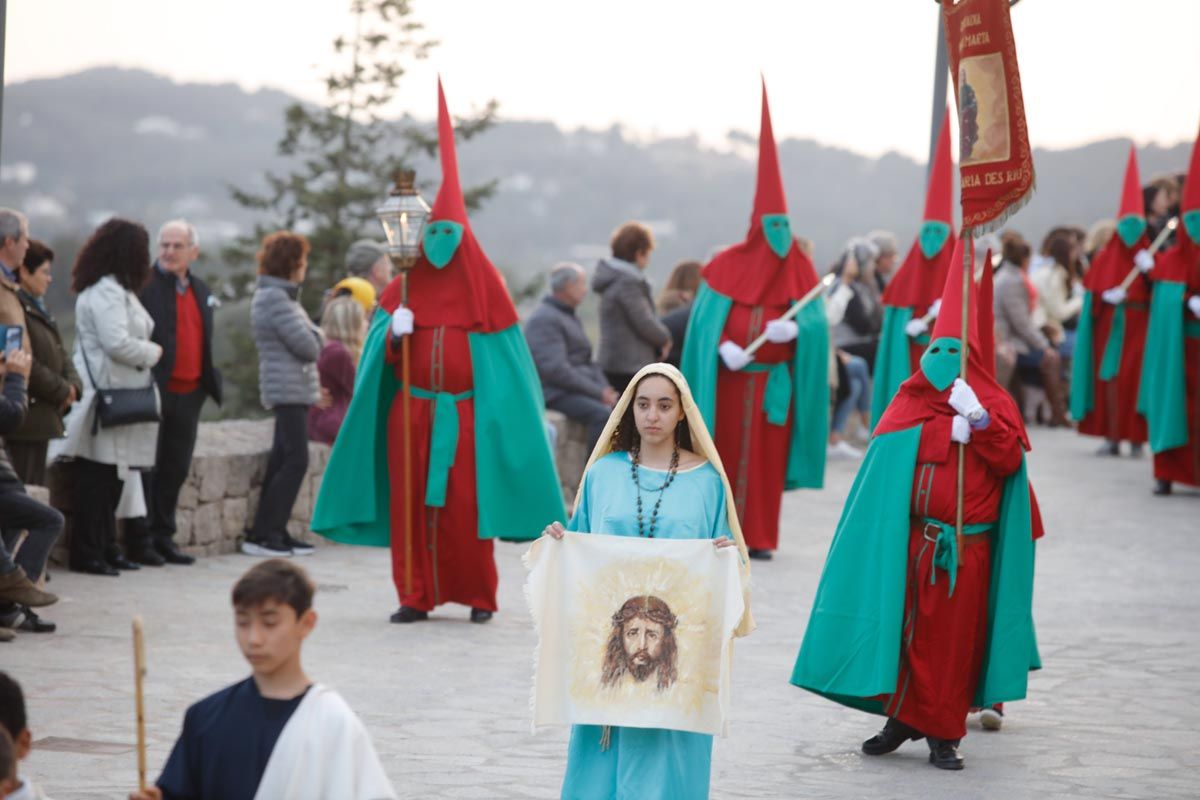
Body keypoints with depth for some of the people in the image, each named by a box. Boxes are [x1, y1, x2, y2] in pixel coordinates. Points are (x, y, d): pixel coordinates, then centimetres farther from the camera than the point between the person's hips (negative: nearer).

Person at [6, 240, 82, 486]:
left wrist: (73, 386, 0)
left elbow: (60, 354, 19)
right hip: (23, 419, -10)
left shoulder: (37, 308, 18)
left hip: (43, 417, 10)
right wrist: (62, 391, -10)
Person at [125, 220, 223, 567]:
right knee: (146, 468, -1)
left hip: (189, 393, 7)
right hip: (154, 391, -7)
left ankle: (163, 537, 20)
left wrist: (210, 382, 11)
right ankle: (140, 540, 5)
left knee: (176, 469, 11)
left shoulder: (201, 290, 14)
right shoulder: (144, 284, -8)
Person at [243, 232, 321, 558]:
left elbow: (305, 343, 19)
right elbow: (308, 345, -16)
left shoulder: (279, 295, 20)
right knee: (295, 461, -11)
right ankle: (261, 534, -11)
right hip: (288, 388, -11)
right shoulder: (275, 299, -15)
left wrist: (312, 338, -1)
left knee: (282, 460, 11)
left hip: (293, 389, 11)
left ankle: (275, 532, 13)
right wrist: (317, 336, 4)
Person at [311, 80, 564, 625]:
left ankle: (479, 594, 9)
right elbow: (378, 350, 7)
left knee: (466, 504, -4)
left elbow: (504, 357, 3)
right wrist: (392, 332, -15)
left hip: (466, 413, -2)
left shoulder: (484, 289, 2)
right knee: (411, 500, 0)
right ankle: (417, 595, 6)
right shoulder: (405, 288, 9)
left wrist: (519, 413, -3)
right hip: (412, 413, 2)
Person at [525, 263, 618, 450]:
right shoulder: (546, 319, -12)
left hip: (580, 390, 10)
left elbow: (587, 362, 22)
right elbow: (555, 369, -21)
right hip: (556, 394, -10)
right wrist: (599, 393, -18)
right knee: (602, 414, -30)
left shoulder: (570, 317, 21)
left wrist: (605, 391, 2)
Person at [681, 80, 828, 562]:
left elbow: (815, 321, -2)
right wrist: (724, 346, -21)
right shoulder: (728, 265, 2)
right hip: (730, 377, -1)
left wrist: (793, 329, -23)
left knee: (769, 454, 0)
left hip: (774, 379, 1)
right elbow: (706, 318, -3)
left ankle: (760, 536, 6)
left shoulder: (799, 270, 5)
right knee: (727, 451, 2)